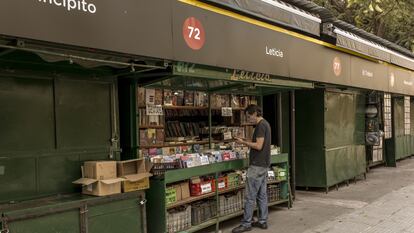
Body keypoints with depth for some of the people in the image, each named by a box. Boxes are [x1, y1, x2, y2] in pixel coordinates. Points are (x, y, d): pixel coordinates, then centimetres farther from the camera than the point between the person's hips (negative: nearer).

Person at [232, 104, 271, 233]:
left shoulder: (261, 125, -15)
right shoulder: (265, 124, 15)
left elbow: (259, 146, -21)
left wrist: (244, 142, -12)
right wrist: (247, 142, 12)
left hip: (257, 165, -10)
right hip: (263, 164, 10)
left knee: (250, 196, -5)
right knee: (262, 194, 12)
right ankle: (262, 221, 18)